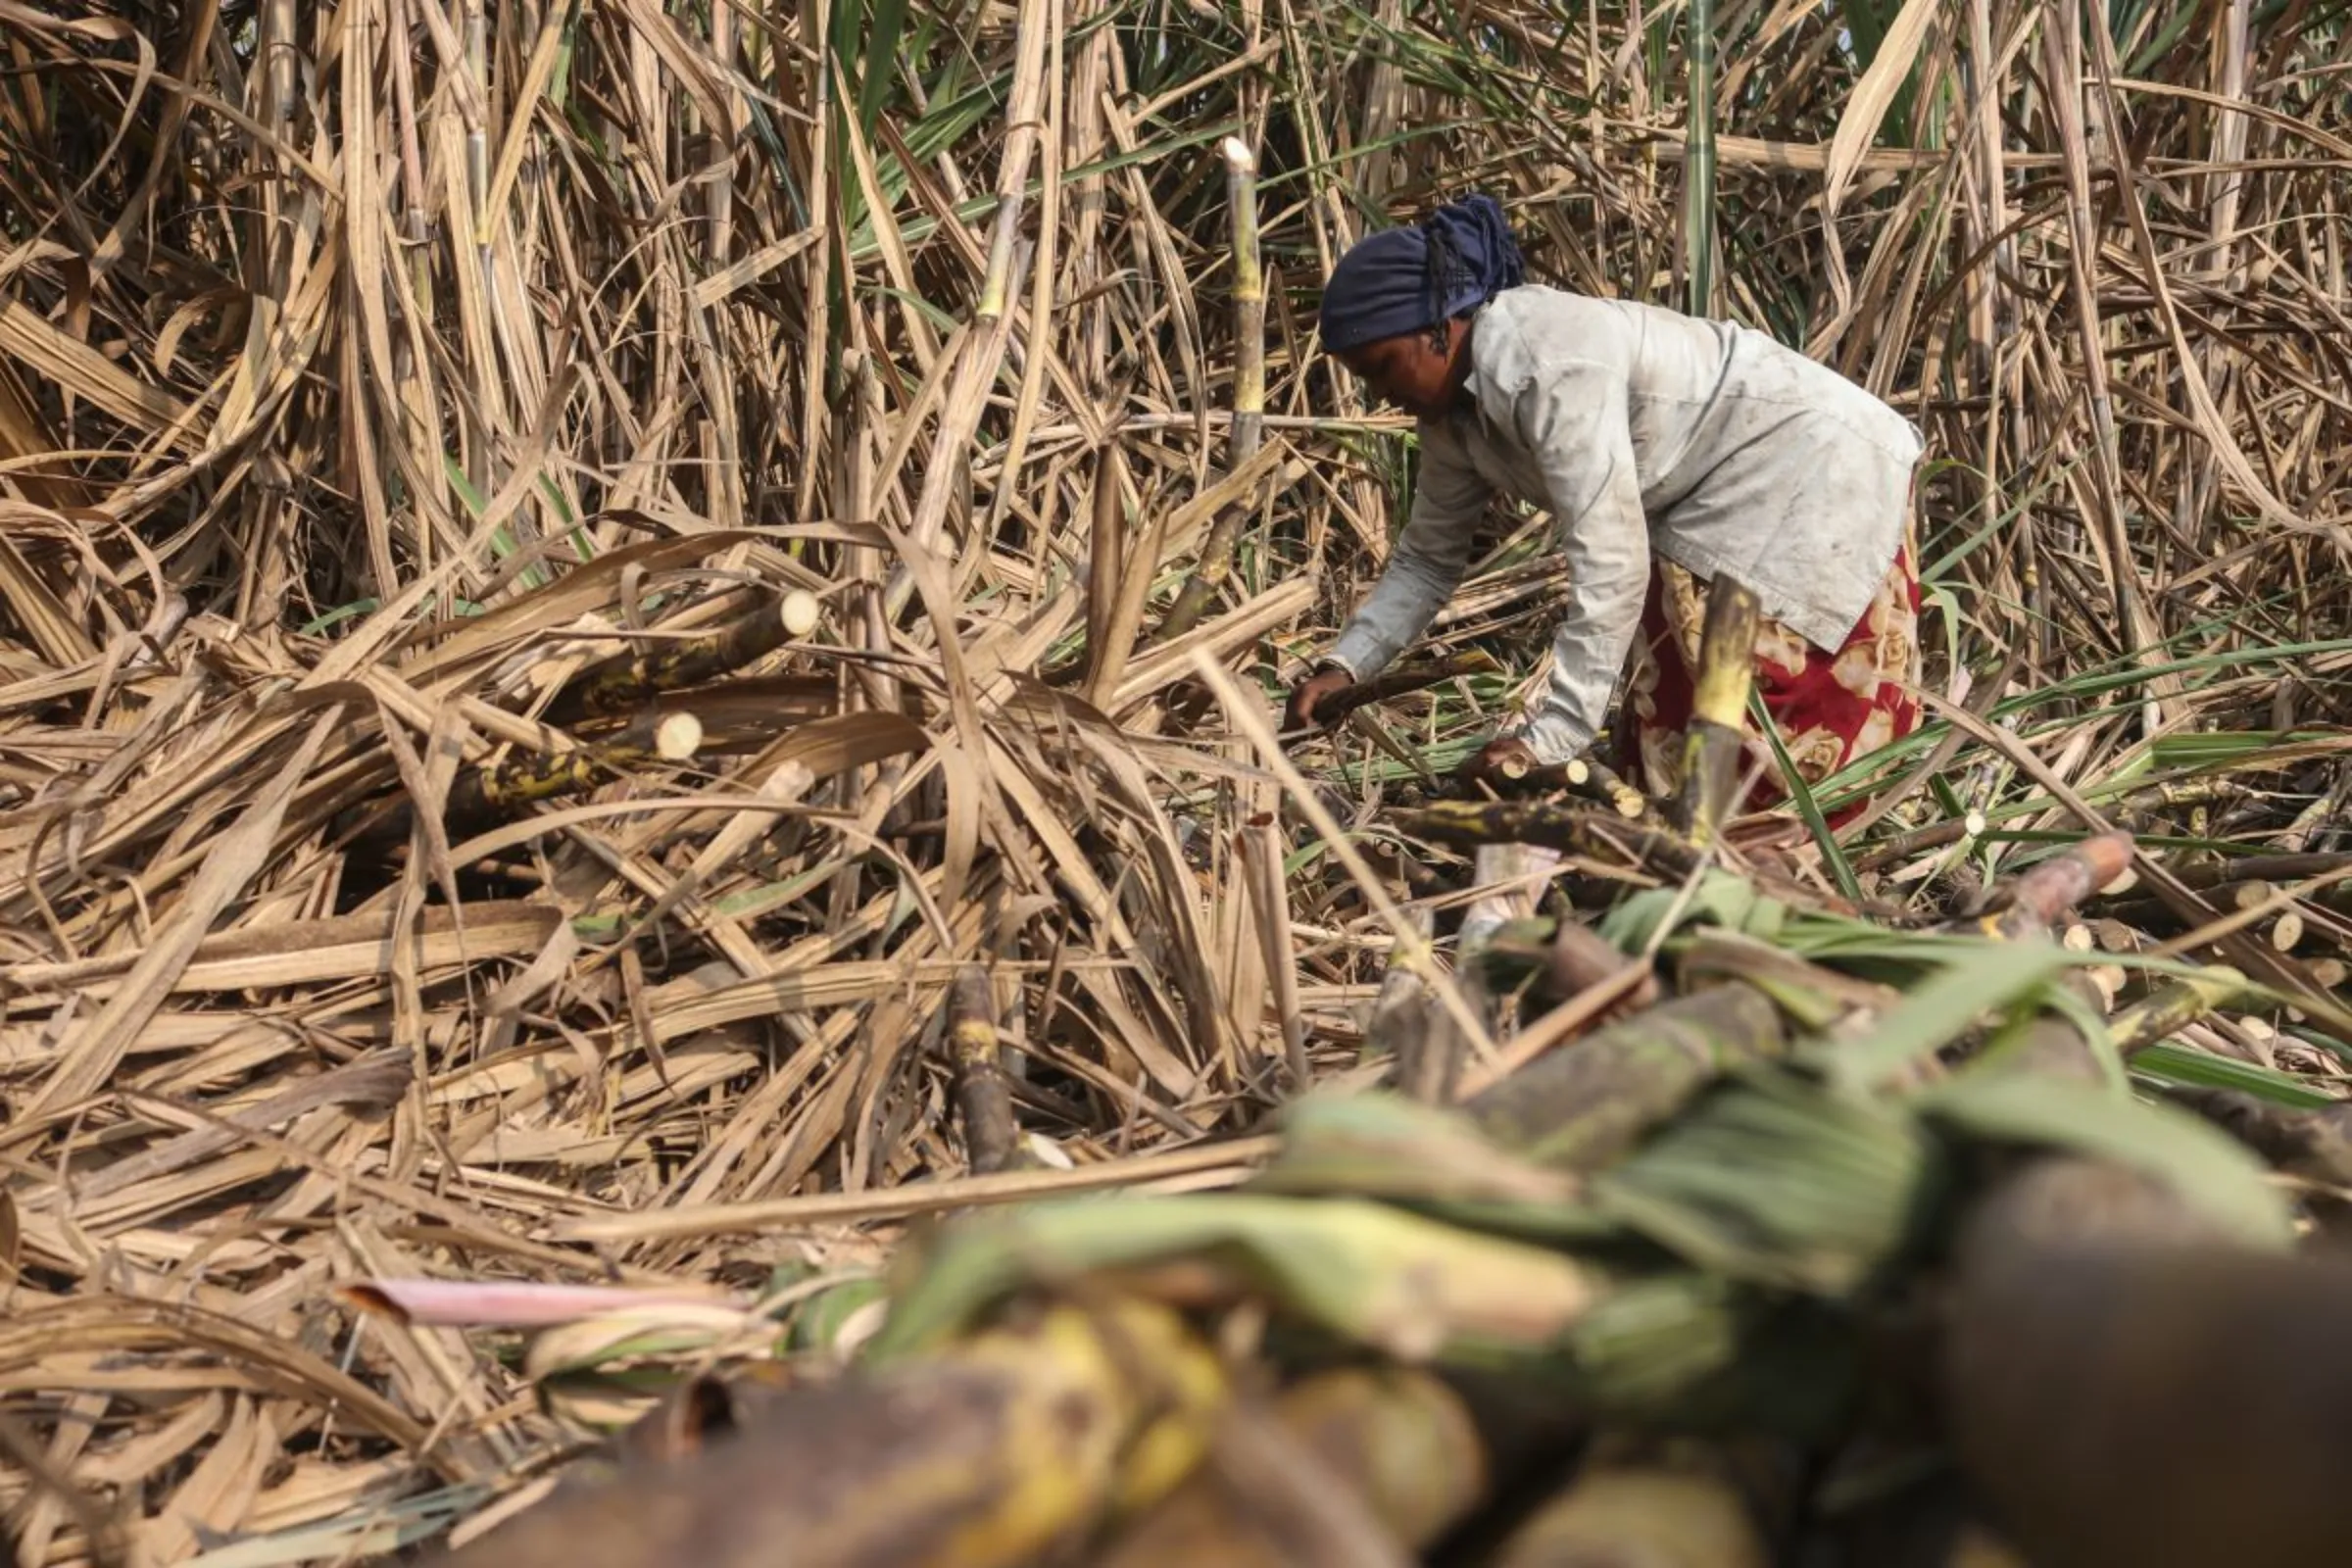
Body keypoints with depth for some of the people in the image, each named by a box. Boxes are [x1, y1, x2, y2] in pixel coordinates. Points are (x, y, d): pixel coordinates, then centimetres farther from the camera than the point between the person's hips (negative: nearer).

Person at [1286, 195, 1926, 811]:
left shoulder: (1549, 364, -30)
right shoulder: (1456, 407, -2)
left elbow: (1609, 564, -33)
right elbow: (1428, 556, 11)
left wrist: (1554, 735, -31)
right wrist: (1344, 664, -2)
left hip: (1819, 470, -9)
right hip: (1719, 501, 9)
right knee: (1668, 742, 8)